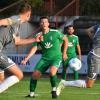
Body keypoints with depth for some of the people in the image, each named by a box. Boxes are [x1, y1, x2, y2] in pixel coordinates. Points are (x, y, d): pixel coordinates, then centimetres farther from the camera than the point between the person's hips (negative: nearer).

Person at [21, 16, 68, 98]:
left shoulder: (55, 33, -9)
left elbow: (65, 39, 5)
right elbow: (34, 48, 0)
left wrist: (64, 53, 6)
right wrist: (26, 59, -11)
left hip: (56, 57, -4)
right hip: (45, 58, 4)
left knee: (52, 72, -32)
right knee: (35, 75, -11)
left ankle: (54, 90, -7)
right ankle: (31, 94, 7)